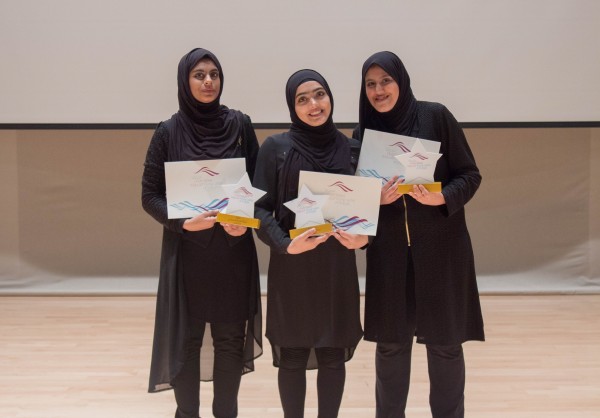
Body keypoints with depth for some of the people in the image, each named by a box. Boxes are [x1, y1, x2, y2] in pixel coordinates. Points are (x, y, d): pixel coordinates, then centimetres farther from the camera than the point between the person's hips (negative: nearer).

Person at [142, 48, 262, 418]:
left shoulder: (240, 125, 1)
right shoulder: (169, 132, -3)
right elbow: (150, 195, -2)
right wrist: (182, 221, -18)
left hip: (233, 250, 1)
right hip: (186, 251, -1)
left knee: (230, 338, 6)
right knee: (186, 338, 5)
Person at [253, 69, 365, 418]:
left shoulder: (351, 148, 4)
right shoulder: (276, 147, -3)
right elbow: (261, 207, -5)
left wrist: (363, 238, -14)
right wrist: (285, 244, -21)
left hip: (338, 267, 2)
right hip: (291, 267, -2)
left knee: (333, 355, 9)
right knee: (292, 356, 6)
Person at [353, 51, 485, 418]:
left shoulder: (436, 117, -5)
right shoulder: (363, 133, 4)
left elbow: (470, 175, -4)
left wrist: (442, 198, -21)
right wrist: (377, 198, -15)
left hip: (440, 246, -2)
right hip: (389, 251, 2)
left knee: (444, 340, 4)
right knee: (390, 340, 7)